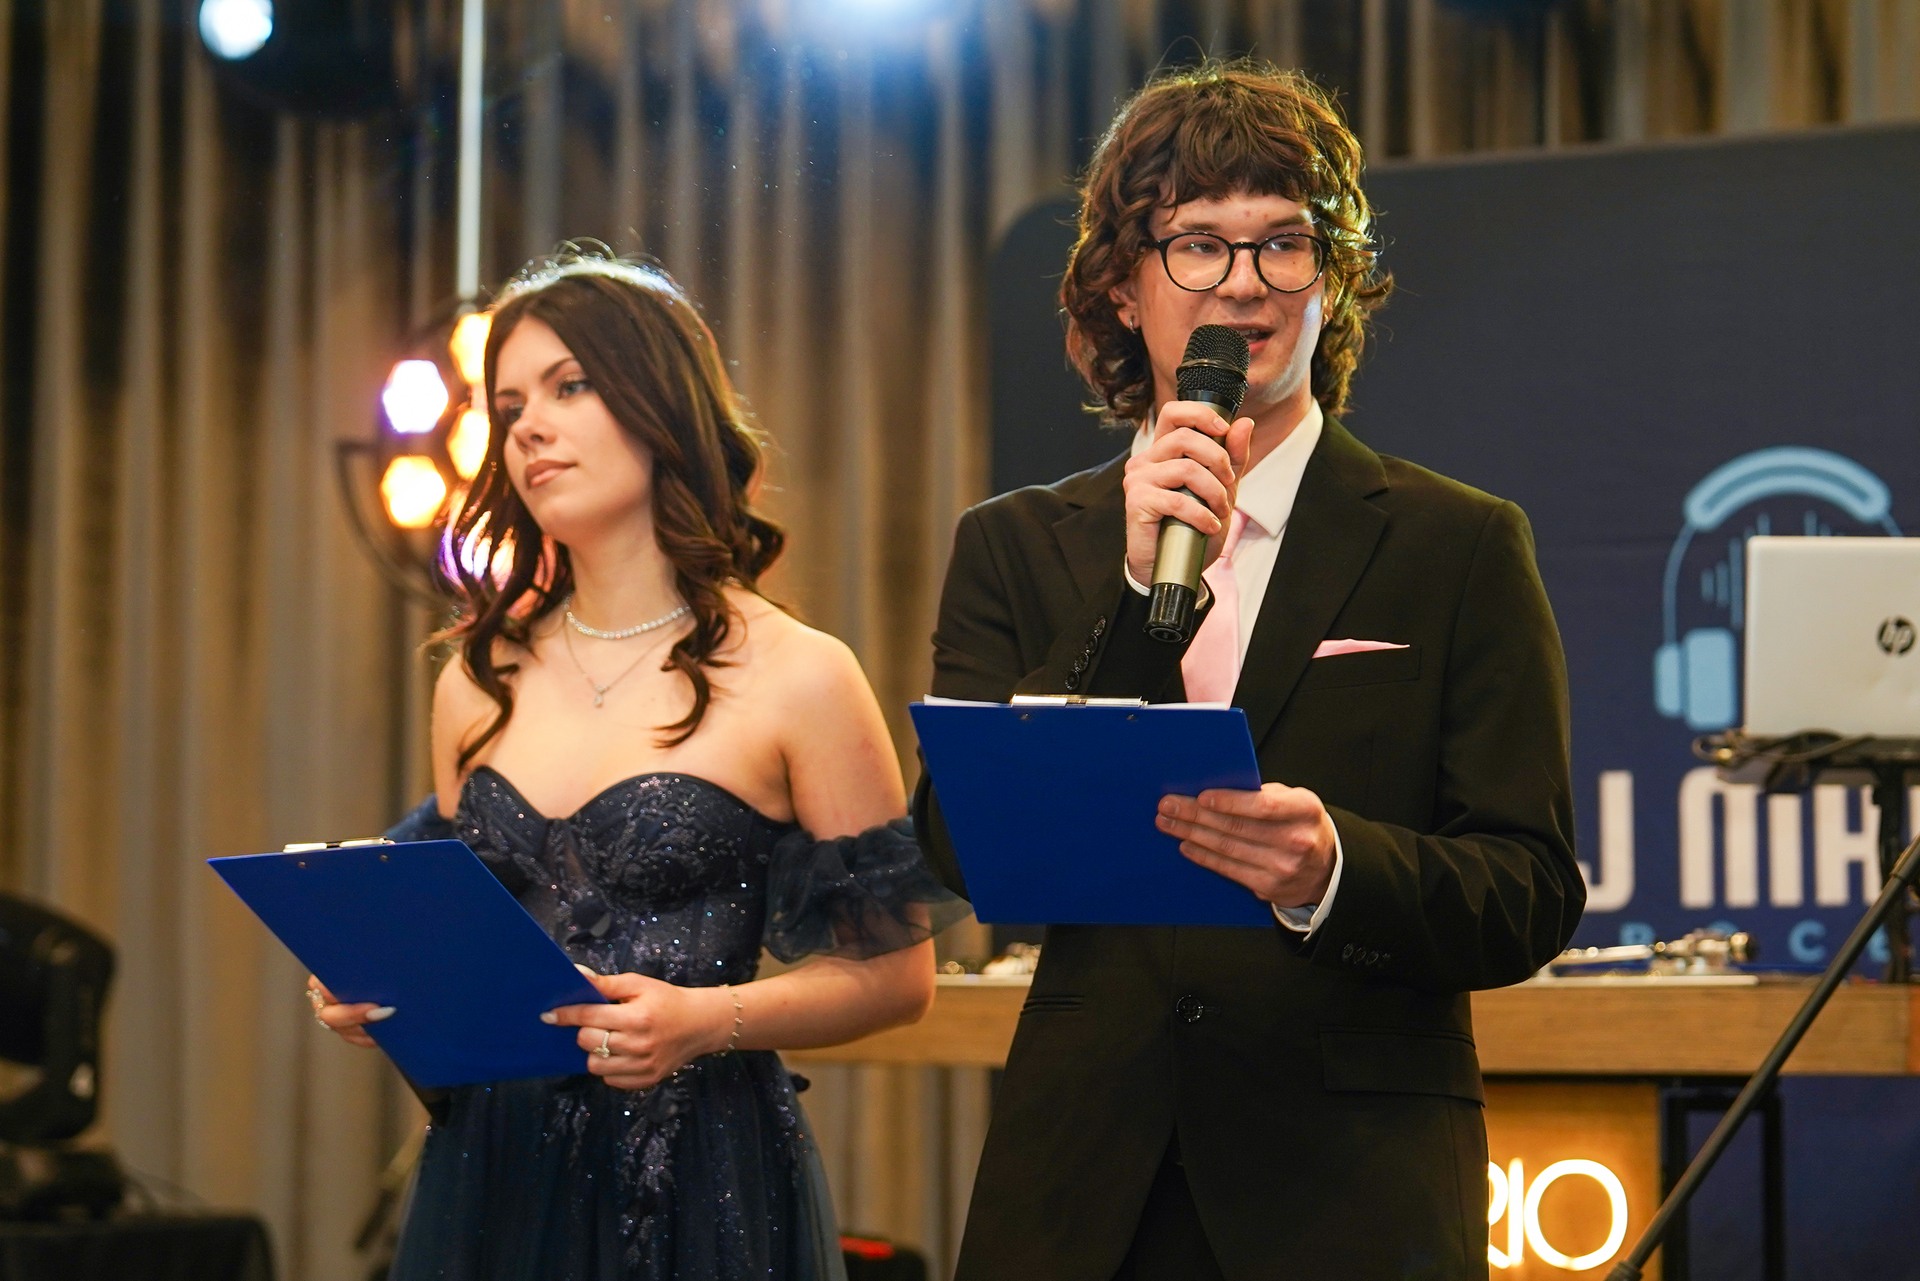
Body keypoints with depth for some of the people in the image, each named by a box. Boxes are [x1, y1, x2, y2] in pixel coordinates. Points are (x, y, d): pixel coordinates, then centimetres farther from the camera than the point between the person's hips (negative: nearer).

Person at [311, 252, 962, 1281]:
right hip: (494, 1165, 4)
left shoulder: (796, 678, -6)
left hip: (699, 1180, -4)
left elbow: (895, 972, -4)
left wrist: (709, 1020, -18)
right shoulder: (478, 685, 8)